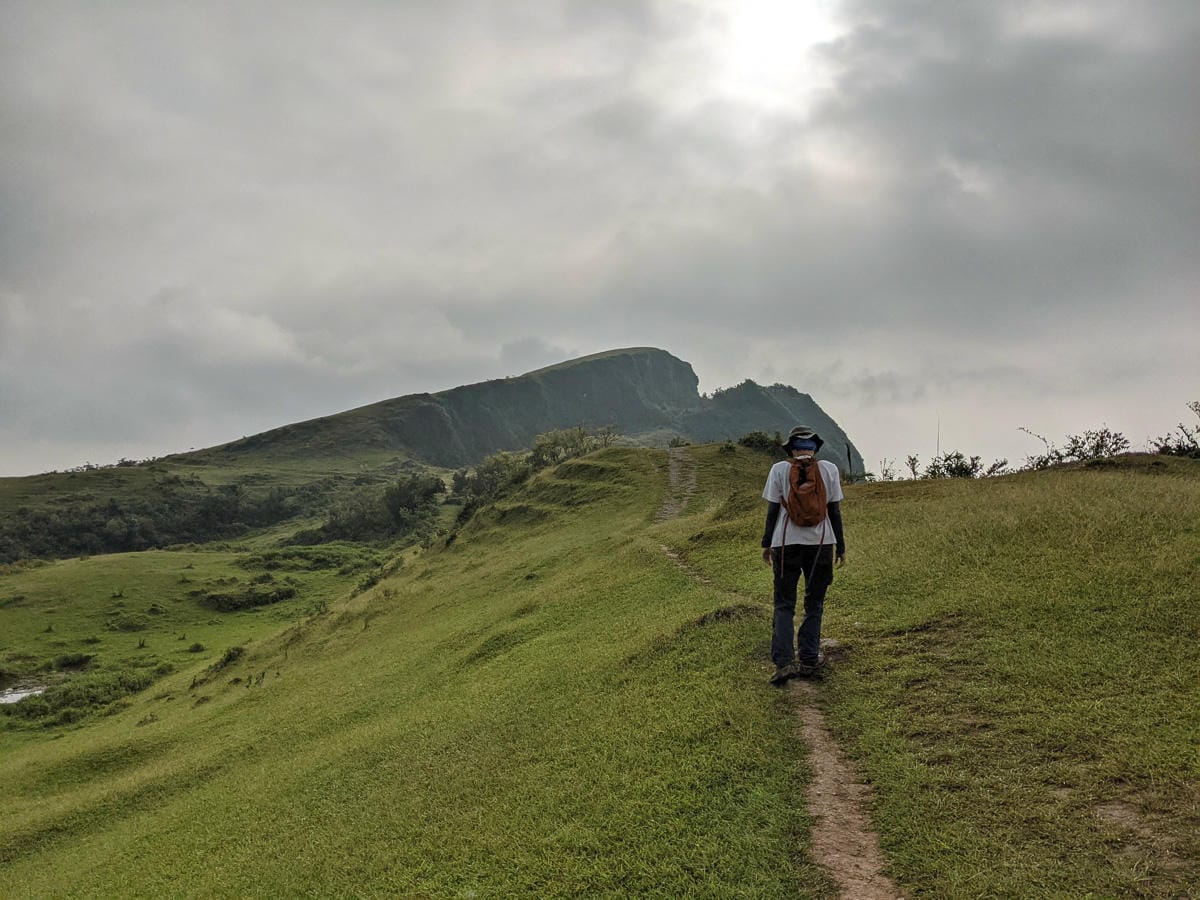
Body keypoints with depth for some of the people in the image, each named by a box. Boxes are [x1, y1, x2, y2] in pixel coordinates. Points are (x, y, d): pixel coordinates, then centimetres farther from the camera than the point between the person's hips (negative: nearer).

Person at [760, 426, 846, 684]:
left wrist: (767, 544, 8)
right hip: (821, 542, 1)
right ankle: (808, 659, 17)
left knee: (784, 604, 5)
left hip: (786, 543, -1)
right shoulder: (829, 469, 0)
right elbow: (835, 511, 1)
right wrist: (841, 547, 9)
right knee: (814, 604, 14)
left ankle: (783, 661, -8)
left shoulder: (779, 470, -3)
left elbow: (772, 510, -2)